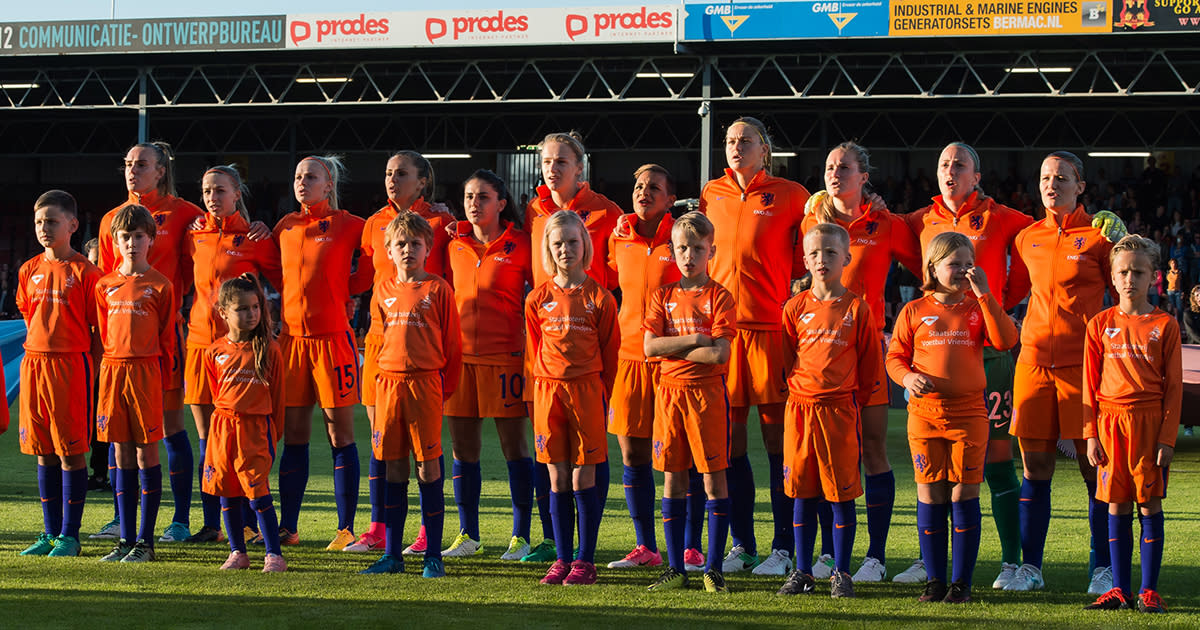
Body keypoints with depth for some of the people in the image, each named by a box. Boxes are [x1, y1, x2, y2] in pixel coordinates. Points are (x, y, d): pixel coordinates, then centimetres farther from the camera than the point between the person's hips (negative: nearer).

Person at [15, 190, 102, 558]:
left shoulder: (84, 272, -5)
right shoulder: (30, 271, 10)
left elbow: (97, 326, -3)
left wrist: (92, 371, -6)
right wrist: (42, 346, 13)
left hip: (71, 364, -5)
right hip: (34, 362, 5)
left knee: (71, 451, -2)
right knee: (44, 452, 9)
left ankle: (70, 535, 3)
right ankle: (50, 533, 16)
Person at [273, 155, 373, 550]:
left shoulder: (348, 225, -2)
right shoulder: (286, 227, 11)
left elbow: (367, 271, 7)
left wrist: (342, 291, 2)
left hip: (332, 336, -4)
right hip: (292, 336, 4)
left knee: (339, 433, -1)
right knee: (294, 435, 7)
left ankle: (346, 529, 3)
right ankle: (287, 527, 10)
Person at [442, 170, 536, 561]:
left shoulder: (520, 245, -3)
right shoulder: (455, 247, 11)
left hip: (505, 356, -5)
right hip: (460, 354, 5)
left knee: (514, 444, -1)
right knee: (463, 447, 6)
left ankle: (521, 536, 5)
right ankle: (468, 536, 15)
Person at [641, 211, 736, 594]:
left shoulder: (719, 298, -2)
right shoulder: (663, 297, 9)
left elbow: (719, 354, -14)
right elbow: (649, 347, -3)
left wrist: (673, 348, -8)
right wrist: (695, 339, -11)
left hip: (708, 392, -4)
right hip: (670, 391, 4)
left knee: (713, 477, -2)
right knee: (673, 479, 5)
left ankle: (713, 568, 2)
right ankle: (676, 569, 11)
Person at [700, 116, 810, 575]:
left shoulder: (790, 196, 2)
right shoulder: (712, 194, 13)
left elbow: (804, 262, 7)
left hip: (771, 326, -4)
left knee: (777, 435, -3)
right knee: (731, 438, 5)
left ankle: (784, 547, 3)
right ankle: (742, 545, 14)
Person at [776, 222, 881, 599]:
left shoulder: (856, 309, 0)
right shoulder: (795, 308, 6)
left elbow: (870, 364, 5)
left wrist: (853, 398, 5)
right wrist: (800, 389, 11)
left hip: (840, 409, -2)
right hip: (800, 408, 2)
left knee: (842, 493, 1)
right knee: (802, 494, 6)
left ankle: (841, 574, 7)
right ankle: (802, 572, 13)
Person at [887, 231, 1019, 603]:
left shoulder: (978, 308, 7)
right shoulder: (914, 312, 6)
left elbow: (1006, 341, -9)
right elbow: (895, 356, 10)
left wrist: (984, 294, -12)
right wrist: (908, 377, -12)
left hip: (968, 412, 0)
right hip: (925, 413, 0)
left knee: (964, 495, -1)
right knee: (930, 497, 2)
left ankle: (962, 582, 6)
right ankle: (935, 580, 11)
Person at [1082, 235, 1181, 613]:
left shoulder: (1165, 325, 1)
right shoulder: (1101, 325, 6)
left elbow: (1174, 386, 1)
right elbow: (1090, 385, 7)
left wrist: (1167, 437, -5)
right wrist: (1091, 435, 1)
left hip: (1151, 421, -2)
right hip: (1110, 422, 2)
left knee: (1150, 503, 0)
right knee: (1117, 505, 5)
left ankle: (1148, 590, 5)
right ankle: (1119, 589, 10)